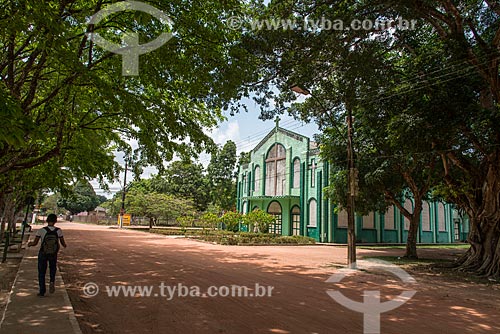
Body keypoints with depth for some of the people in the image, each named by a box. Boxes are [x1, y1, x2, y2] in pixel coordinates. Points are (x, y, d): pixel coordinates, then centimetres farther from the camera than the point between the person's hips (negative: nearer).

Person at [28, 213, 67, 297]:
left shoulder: (41, 231, -16)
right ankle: (52, 281, 1)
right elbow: (63, 243, -5)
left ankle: (42, 291, 20)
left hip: (43, 254, -1)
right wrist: (64, 245, 19)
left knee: (41, 272, 18)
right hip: (53, 255, 1)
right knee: (53, 268, 27)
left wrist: (29, 244, 15)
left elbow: (35, 243, -9)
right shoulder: (59, 231, -13)